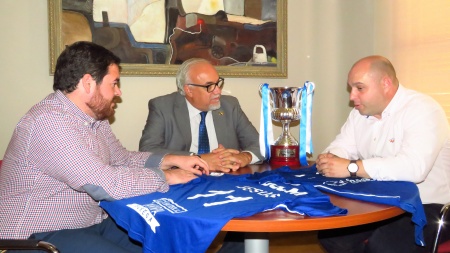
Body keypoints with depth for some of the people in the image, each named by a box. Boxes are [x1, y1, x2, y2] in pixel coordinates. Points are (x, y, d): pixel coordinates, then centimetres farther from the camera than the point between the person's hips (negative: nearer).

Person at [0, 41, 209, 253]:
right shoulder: (49, 122, -25)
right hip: (43, 234, -9)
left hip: (92, 223, 9)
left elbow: (122, 159, 15)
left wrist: (170, 160, 0)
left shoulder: (94, 117, 5)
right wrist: (166, 177, -16)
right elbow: (106, 183, -29)